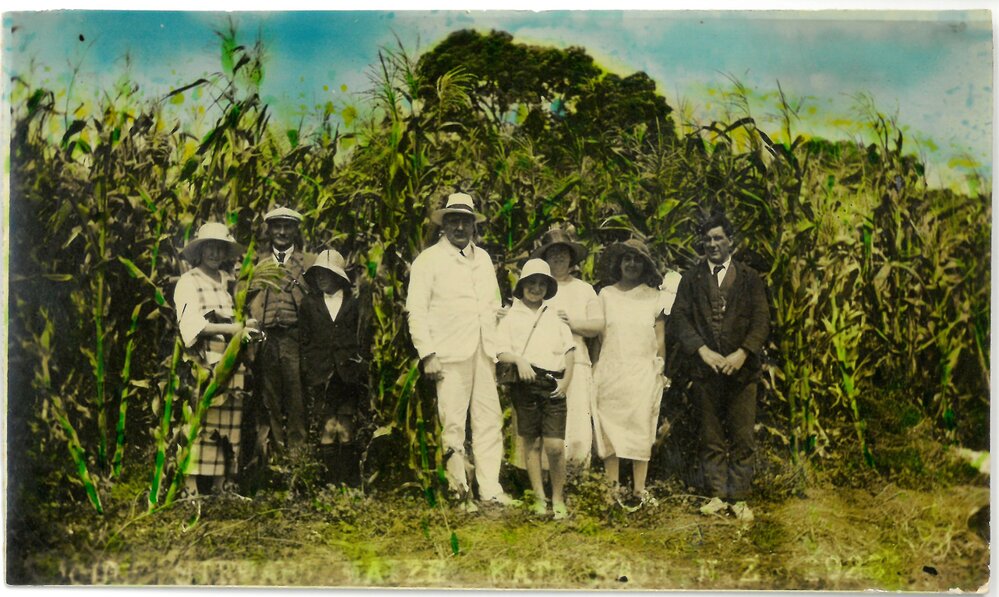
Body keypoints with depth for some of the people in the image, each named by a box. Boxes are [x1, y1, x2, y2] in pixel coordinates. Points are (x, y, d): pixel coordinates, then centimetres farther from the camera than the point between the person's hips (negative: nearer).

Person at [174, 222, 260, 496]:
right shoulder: (189, 281, 3)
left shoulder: (229, 281, 20)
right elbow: (193, 324, -10)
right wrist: (232, 329, -18)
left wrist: (246, 330, -1)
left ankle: (222, 484, 9)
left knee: (228, 427, 4)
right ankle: (190, 486, -5)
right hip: (201, 365, -5)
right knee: (198, 424, -8)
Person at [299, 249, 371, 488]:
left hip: (349, 377, -1)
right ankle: (330, 484, 0)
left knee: (348, 433, -1)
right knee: (326, 432, -5)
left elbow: (365, 341, 8)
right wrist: (308, 373, 3)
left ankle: (351, 484, 7)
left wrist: (361, 368, 0)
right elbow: (305, 341, 11)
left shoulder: (355, 303, 9)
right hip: (321, 378, 1)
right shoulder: (309, 304, 14)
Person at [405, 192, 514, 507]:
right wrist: (427, 355, -10)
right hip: (450, 354, -5)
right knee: (453, 422, -5)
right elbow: (416, 310, -3)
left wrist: (500, 347, 14)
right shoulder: (429, 259, 3)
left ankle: (490, 488, 9)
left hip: (484, 352, 5)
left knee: (490, 420, 3)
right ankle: (457, 484, 6)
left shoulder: (483, 258, 20)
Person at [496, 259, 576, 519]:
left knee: (555, 445, -7)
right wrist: (519, 360, -18)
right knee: (532, 443, 3)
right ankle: (539, 498, 14)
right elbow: (501, 351, 1)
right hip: (525, 383, -1)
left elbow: (569, 351, 14)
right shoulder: (511, 317, 9)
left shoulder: (556, 317, 17)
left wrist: (567, 380, 1)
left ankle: (558, 499, 8)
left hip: (553, 386, 1)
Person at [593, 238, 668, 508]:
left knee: (641, 431, -1)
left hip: (642, 372, -1)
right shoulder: (606, 294, 8)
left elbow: (660, 336, 8)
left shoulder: (653, 296, 7)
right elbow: (598, 334, 7)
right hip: (609, 372, 1)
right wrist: (595, 368, 3)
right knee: (609, 429, 0)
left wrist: (660, 367, 2)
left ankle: (639, 491, 3)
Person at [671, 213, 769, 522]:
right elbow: (680, 318, 2)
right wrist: (703, 351, -11)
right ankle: (717, 495, 15)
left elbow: (762, 320, 1)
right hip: (705, 368, 1)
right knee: (711, 438, 7)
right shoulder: (691, 279, 10)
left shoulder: (750, 278, 8)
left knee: (743, 438, 1)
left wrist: (742, 353, -13)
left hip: (741, 368, -1)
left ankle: (739, 497, 9)